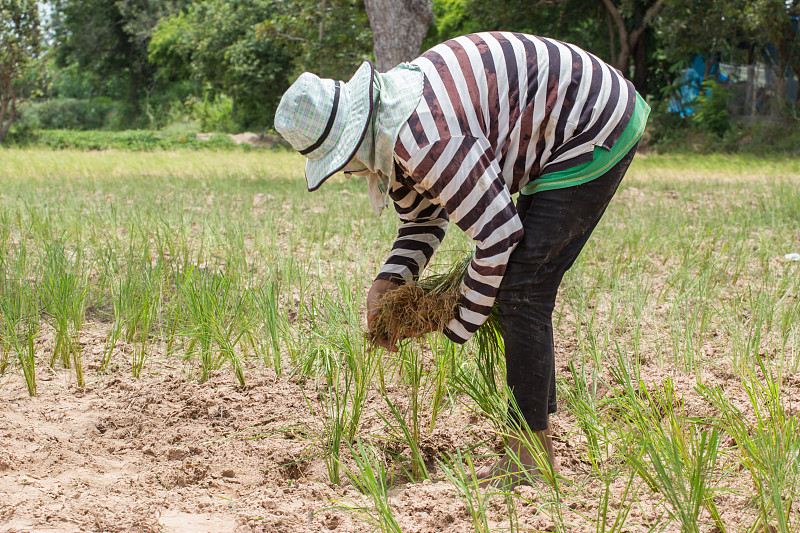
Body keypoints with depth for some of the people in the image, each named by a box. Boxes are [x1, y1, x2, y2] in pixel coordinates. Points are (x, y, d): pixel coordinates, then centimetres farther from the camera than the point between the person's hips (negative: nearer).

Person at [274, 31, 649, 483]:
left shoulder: (424, 140, -29)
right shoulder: (387, 134, 4)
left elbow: (498, 232, -24)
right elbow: (425, 216, 17)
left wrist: (462, 324, -10)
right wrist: (388, 280, -2)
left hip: (597, 133, -11)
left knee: (520, 291, -11)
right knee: (528, 289, 12)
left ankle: (532, 455, -5)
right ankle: (536, 445, 18)